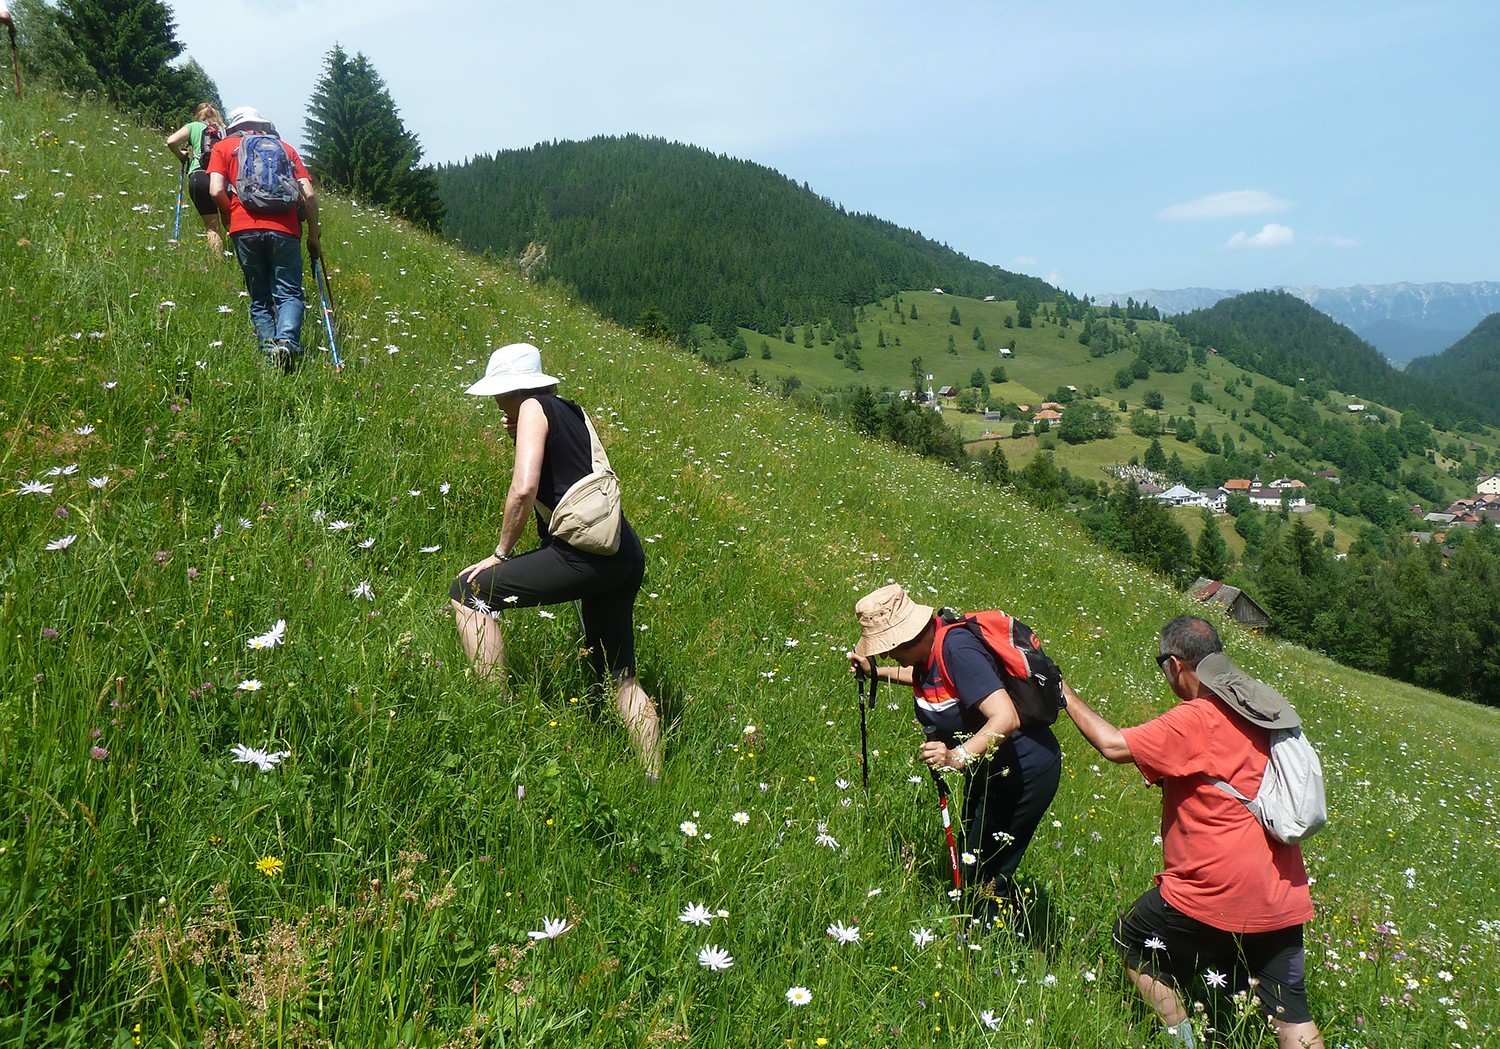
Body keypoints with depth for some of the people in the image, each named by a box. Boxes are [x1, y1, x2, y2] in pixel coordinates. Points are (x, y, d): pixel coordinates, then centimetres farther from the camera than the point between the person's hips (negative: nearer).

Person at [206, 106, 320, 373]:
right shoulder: (285, 148, 21)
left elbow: (216, 191, 3)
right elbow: (309, 195, 10)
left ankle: (270, 348, -4)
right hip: (284, 229, 0)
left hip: (245, 230, 0)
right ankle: (287, 341, -27)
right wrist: (313, 236, 16)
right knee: (289, 293, -1)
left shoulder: (223, 146, 19)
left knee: (260, 299, 10)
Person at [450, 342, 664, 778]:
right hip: (626, 558, 9)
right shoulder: (569, 411, 25)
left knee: (468, 593, -3)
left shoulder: (535, 408, -1)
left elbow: (524, 488, -14)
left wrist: (501, 553, -3)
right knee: (620, 678, 17)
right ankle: (655, 781, 18)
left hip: (585, 552, -9)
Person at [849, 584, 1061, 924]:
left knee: (983, 877, -5)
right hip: (989, 769, 10)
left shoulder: (957, 650, -31)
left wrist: (958, 756, -49)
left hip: (1026, 772, -10)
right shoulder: (928, 649, -3)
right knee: (972, 861, 20)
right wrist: (875, 672, 19)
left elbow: (1006, 718, -39)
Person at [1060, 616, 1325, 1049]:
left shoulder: (1195, 720, -16)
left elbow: (1113, 745, -19)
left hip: (1217, 892, -7)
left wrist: (1067, 696, -4)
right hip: (1282, 897, 7)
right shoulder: (1268, 709, 10)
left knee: (1133, 941, 16)